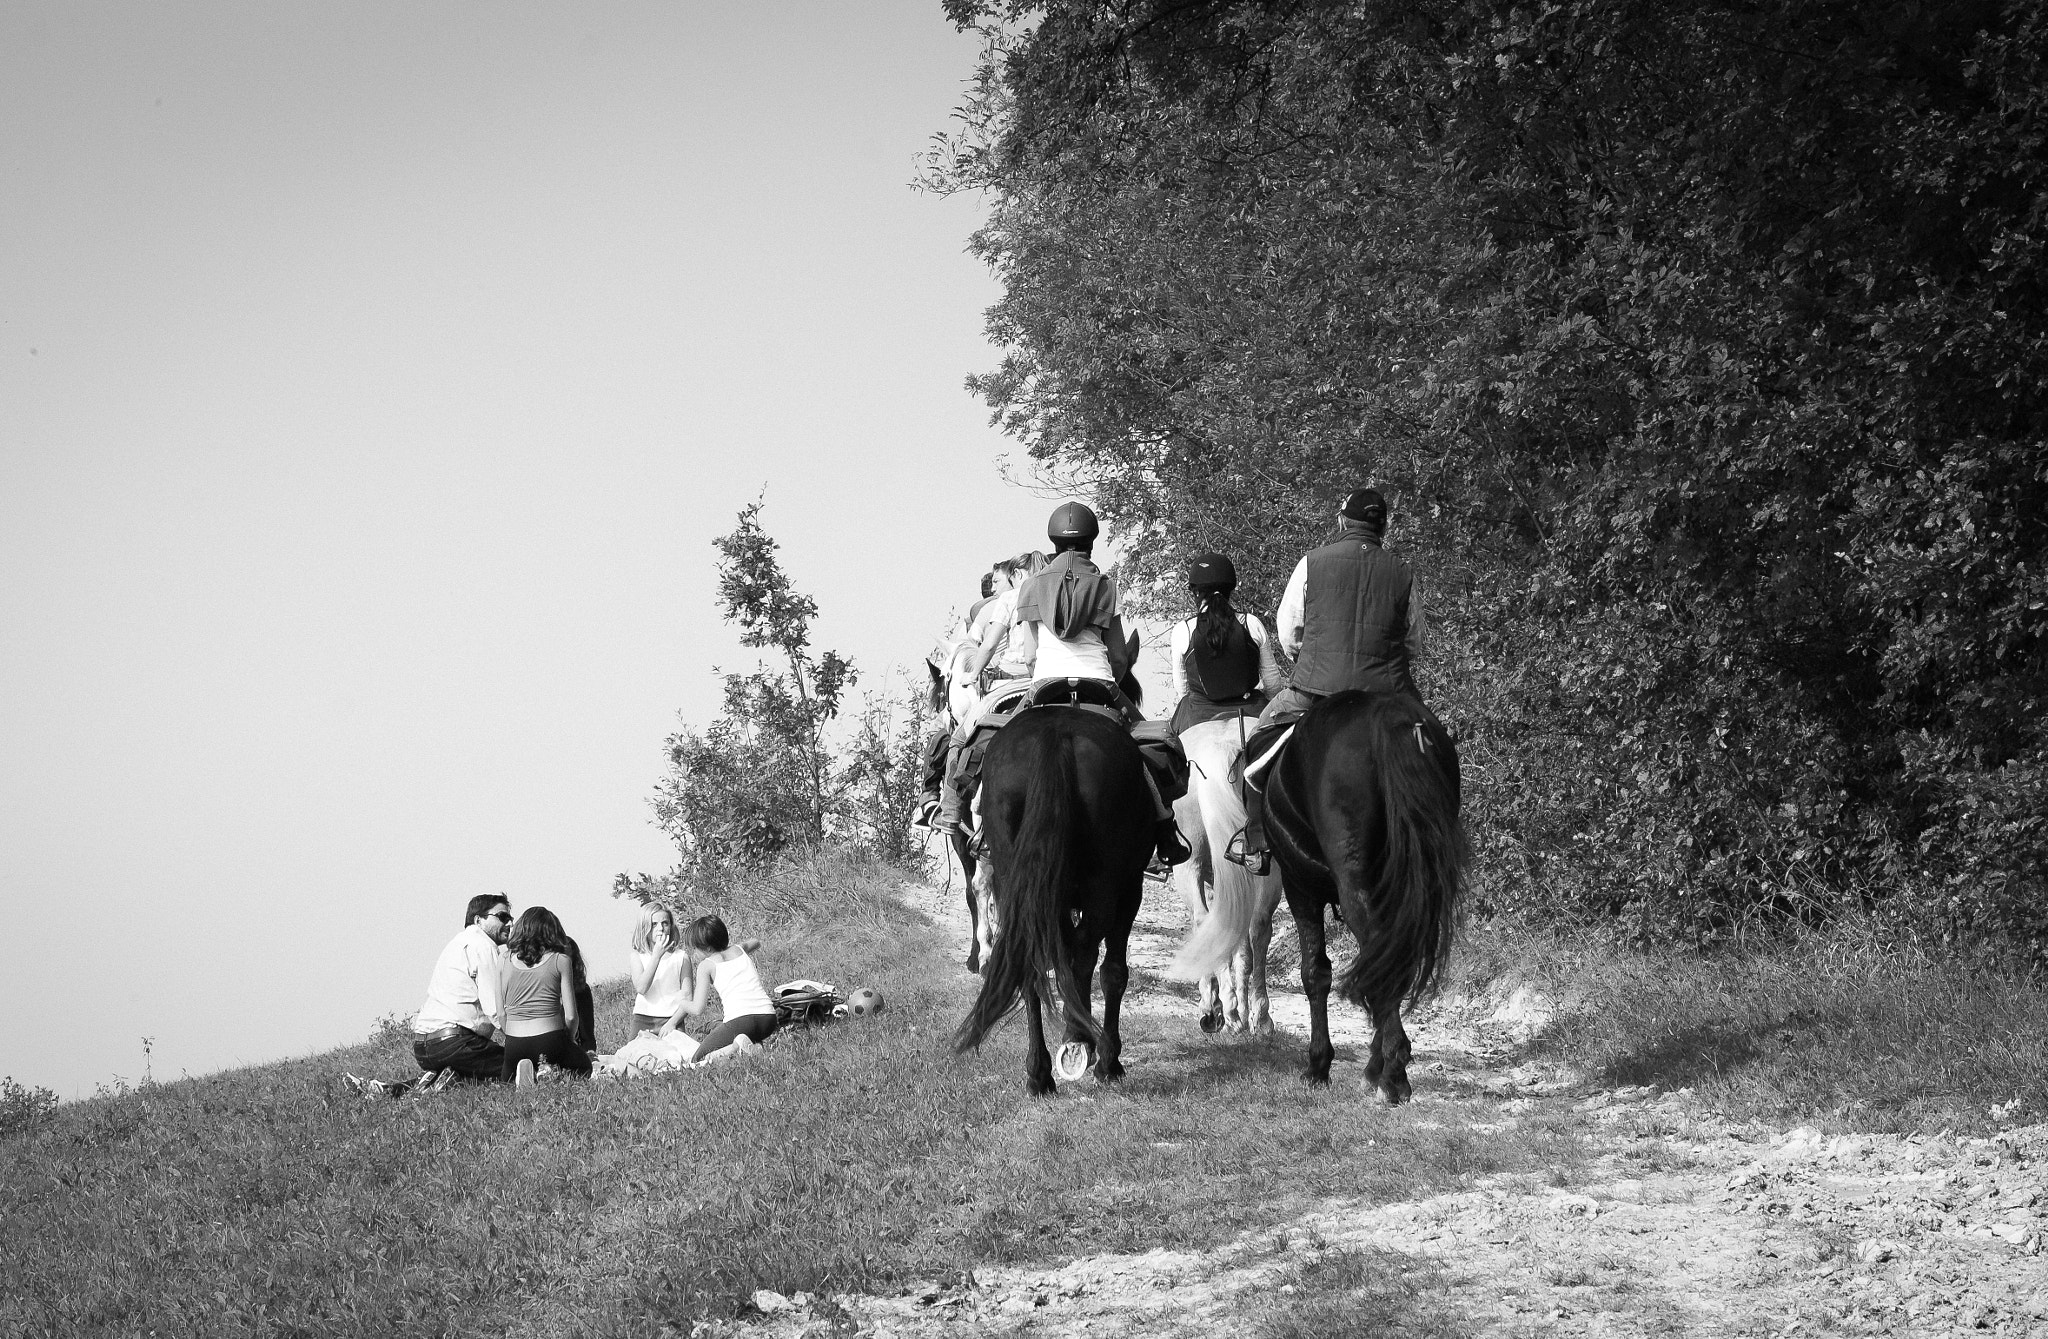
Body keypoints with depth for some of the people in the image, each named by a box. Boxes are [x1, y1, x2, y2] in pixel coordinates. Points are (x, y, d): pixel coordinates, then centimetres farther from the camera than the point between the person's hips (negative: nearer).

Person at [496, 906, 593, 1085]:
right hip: (550, 1039, -2)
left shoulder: (504, 961, 5)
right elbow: (571, 1016, -2)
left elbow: (501, 1014, 6)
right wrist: (570, 1041, 17)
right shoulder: (560, 961, -2)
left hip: (514, 1044, 2)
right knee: (585, 1066, 28)